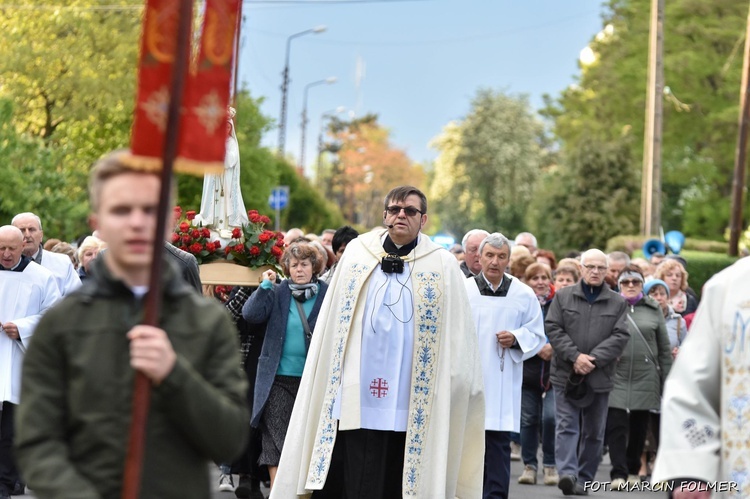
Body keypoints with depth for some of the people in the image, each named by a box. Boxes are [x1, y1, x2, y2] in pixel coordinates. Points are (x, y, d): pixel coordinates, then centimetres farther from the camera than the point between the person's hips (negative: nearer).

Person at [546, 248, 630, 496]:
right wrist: (575, 357, -14)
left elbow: (620, 336, -3)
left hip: (600, 377, 1)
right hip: (566, 373, -1)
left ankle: (584, 478, 16)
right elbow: (553, 328, -2)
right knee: (567, 426, -9)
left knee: (594, 432, 7)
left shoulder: (618, 303, 6)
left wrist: (593, 359, -14)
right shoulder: (563, 296, 5)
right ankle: (567, 473, -18)